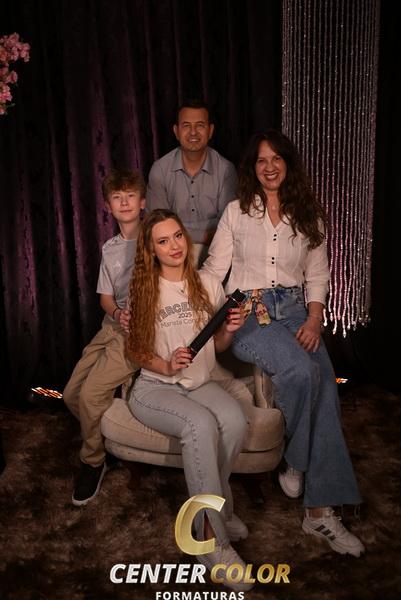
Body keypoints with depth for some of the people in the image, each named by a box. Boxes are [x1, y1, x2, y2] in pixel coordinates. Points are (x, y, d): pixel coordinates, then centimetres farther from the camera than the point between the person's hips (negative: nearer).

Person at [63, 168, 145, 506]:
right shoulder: (110, 249, 15)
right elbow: (106, 295, 16)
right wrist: (117, 313, -8)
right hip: (114, 325, 7)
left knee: (91, 393, -19)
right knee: (72, 394, 2)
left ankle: (93, 462, 6)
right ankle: (109, 443, 26)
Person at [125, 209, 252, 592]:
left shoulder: (208, 285, 5)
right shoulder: (142, 290, -3)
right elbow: (136, 350, 0)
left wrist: (229, 330, -10)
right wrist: (165, 365, -19)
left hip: (199, 383, 3)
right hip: (154, 388, -3)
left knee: (235, 420, -31)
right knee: (201, 424, -35)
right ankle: (211, 537, -23)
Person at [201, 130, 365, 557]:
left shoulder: (309, 215, 13)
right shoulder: (237, 211, 7)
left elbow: (317, 274, 13)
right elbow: (214, 269, 4)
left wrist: (314, 319, -4)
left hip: (295, 310, 3)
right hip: (248, 313, -3)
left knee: (324, 391, -20)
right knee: (302, 370, -31)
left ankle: (321, 510, -14)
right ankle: (295, 461, -6)